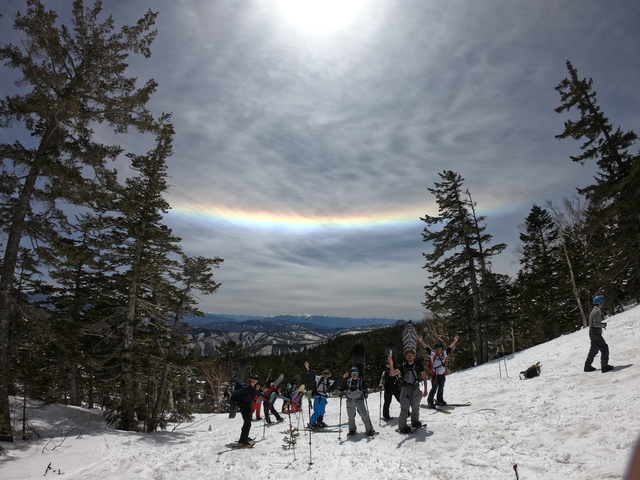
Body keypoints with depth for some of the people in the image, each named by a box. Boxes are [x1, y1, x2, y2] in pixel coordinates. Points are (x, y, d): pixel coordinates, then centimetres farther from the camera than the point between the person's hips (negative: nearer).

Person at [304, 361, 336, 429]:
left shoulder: (329, 381, 13)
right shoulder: (318, 378, -2)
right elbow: (312, 375, -13)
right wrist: (308, 369, -30)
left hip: (324, 398, 6)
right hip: (317, 396, -6)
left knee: (322, 411, 12)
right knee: (317, 411, -10)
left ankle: (319, 422, 30)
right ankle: (311, 423, 2)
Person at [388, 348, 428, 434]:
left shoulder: (418, 365, 0)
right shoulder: (403, 366, 0)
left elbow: (424, 377, 6)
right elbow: (393, 373, -9)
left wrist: (425, 389, 3)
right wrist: (391, 364, -24)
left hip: (416, 388, 1)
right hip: (405, 388, -1)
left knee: (416, 407, 14)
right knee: (405, 408, -7)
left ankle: (415, 422, 35)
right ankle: (402, 426, 0)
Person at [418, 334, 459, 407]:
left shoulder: (444, 354, 6)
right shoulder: (432, 354, -6)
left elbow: (450, 348, 10)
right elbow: (426, 347, -13)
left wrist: (455, 341, 9)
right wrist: (421, 341, -22)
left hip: (442, 375, 5)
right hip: (435, 375, -5)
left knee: (441, 388, 17)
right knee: (434, 389, -4)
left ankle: (439, 400, 35)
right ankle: (430, 402, 7)